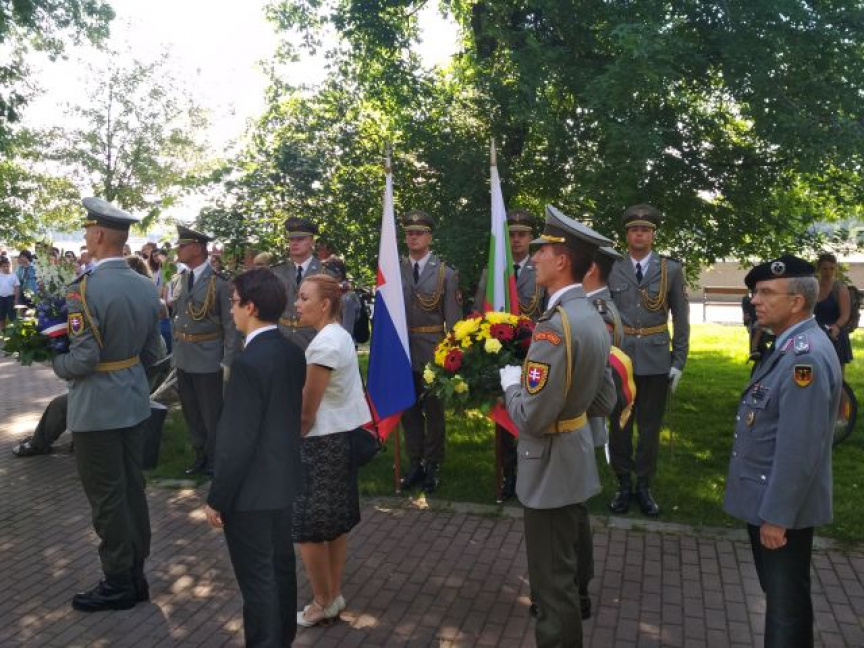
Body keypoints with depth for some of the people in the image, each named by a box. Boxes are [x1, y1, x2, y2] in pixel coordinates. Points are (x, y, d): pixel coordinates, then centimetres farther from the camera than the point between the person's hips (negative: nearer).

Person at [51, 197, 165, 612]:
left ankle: (118, 585, 17)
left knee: (106, 498, 5)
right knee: (132, 488, 15)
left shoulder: (85, 288, -20)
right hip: (133, 402, 7)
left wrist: (58, 365, -1)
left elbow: (83, 359, -21)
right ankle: (136, 575, 28)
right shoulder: (146, 287, 2)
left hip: (96, 407, -7)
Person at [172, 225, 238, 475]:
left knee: (211, 414, 7)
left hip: (208, 358, -7)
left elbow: (230, 324, -13)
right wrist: (176, 350, 13)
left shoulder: (219, 282, -16)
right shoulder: (181, 277, 6)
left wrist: (227, 361, -14)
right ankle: (200, 455, 35)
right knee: (190, 412, 18)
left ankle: (215, 461, 25)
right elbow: (176, 312, 15)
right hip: (183, 358, 7)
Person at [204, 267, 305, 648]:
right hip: (284, 481, 9)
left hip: (251, 491, -8)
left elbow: (236, 441, -22)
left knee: (258, 580, 6)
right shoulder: (293, 353, 1)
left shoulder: (248, 362, -24)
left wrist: (217, 499, -12)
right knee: (281, 568, 21)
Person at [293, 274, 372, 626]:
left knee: (307, 525, 5)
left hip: (323, 442, -10)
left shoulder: (323, 344, -22)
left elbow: (306, 412, -20)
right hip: (343, 436, 10)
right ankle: (334, 595, 31)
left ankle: (323, 603, 20)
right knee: (335, 520, 18)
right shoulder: (341, 334, 7)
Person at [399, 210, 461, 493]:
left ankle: (433, 465, 19)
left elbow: (453, 320, -2)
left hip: (433, 351, -2)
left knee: (434, 408, 7)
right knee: (409, 408, 11)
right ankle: (415, 462, 24)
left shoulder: (446, 273, -2)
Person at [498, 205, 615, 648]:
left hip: (552, 466, -10)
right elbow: (604, 403, 13)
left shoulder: (555, 325, -26)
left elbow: (531, 417, -27)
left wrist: (511, 380, -9)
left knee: (552, 582, 7)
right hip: (577, 461, 10)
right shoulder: (592, 318, 6)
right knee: (566, 570, 25)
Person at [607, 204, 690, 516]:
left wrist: (679, 362, 0)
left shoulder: (671, 269, 1)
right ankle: (623, 483, 24)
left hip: (656, 360, 0)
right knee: (619, 424, 9)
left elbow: (681, 319, 4)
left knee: (650, 426, 9)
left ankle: (644, 485, 24)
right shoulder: (611, 269, 1)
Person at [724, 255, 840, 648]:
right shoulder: (791, 347, 7)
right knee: (780, 595, 23)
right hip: (769, 498, 9)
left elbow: (799, 449, -27)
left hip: (781, 506, -9)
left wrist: (776, 516, -21)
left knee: (786, 602, 7)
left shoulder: (806, 357, -25)